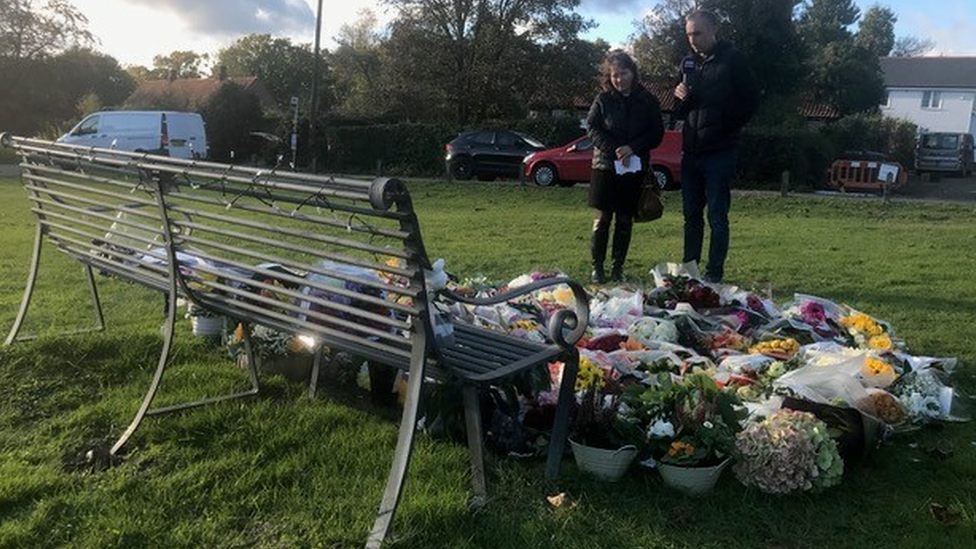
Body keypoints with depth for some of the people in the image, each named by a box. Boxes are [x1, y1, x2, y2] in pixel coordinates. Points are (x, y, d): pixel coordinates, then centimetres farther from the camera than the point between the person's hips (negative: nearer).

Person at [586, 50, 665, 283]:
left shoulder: (648, 101, 4)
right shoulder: (603, 100, 2)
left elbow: (657, 132, 1)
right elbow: (592, 128, -3)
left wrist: (633, 148, -14)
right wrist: (614, 150, -15)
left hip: (635, 168, 1)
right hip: (605, 166, -1)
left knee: (625, 220, 5)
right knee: (603, 218, 0)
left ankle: (618, 267, 14)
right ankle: (597, 267, 6)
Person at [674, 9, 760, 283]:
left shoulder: (732, 59, -4)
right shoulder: (688, 62, 12)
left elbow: (751, 101, -3)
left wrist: (728, 128, -6)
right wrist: (681, 99, -3)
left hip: (719, 153, -6)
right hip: (691, 151, 6)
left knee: (717, 217, -2)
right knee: (691, 215, 10)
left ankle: (714, 274, 3)